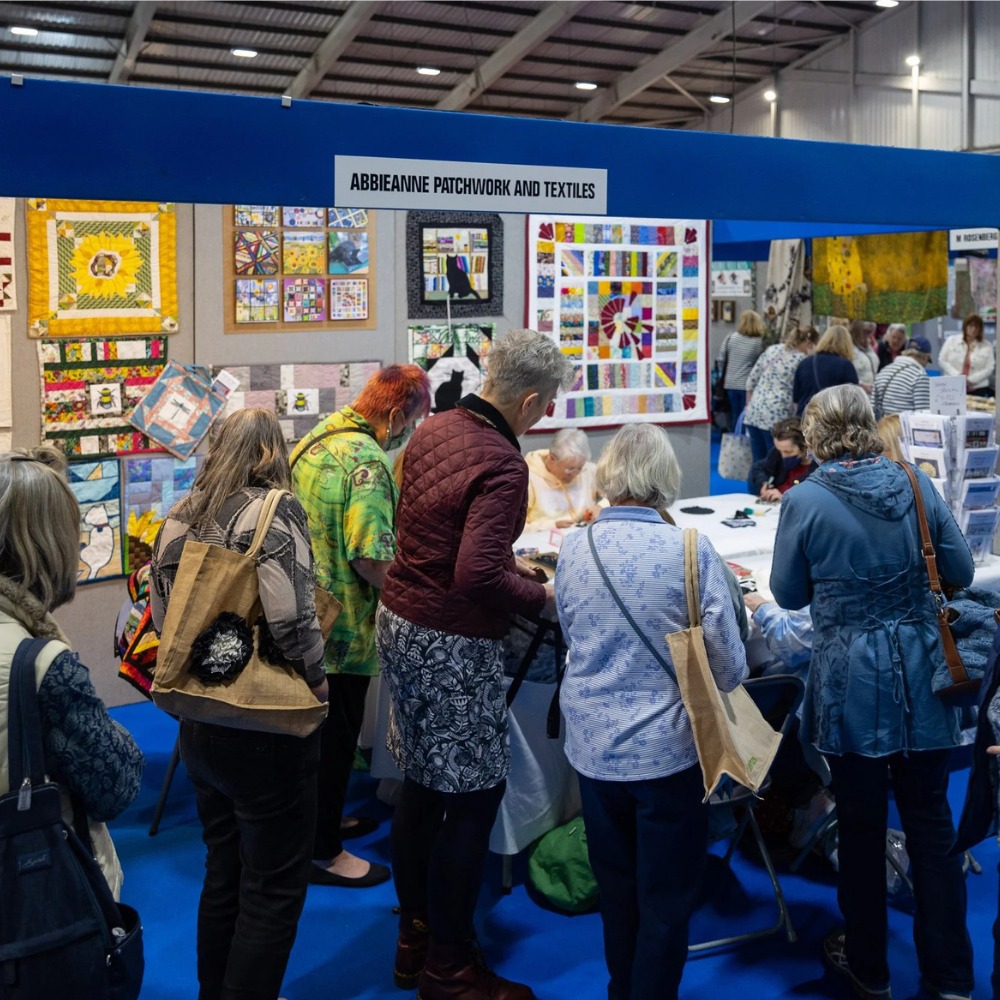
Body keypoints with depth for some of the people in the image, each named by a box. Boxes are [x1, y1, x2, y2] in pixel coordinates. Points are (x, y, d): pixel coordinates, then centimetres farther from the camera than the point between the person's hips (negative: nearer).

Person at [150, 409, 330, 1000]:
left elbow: (160, 613, 11)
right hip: (265, 729, -7)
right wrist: (317, 680, -9)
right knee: (276, 886, 7)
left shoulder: (178, 518, 6)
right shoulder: (273, 510, -15)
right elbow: (291, 619, -24)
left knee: (223, 872, 23)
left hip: (198, 723, 8)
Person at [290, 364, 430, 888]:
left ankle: (323, 819, 41)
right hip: (342, 625, -9)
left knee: (322, 727, 24)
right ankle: (323, 852, 20)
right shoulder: (366, 460, -24)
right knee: (335, 738, 6)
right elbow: (371, 559, -28)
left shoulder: (315, 437, 6)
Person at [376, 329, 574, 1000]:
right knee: (474, 798, 3)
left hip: (398, 621, 9)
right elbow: (479, 578, -28)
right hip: (452, 644, -9)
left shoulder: (434, 429, 6)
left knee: (422, 784, 18)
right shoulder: (502, 465, -21)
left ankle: (414, 938, 31)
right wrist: (543, 595, -11)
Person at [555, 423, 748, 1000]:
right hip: (668, 749, -4)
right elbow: (730, 669, -11)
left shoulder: (574, 550, -5)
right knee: (666, 900, 13)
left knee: (616, 890, 23)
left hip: (594, 749, 4)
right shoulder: (692, 551, -16)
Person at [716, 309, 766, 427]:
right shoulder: (759, 342, -10)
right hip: (748, 385, -3)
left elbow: (721, 359, 4)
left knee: (735, 417, 14)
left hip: (731, 383, 4)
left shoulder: (731, 337, 0)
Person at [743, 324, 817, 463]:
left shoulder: (772, 349, 12)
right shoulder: (802, 360, -4)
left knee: (758, 462, 10)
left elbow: (751, 381, 13)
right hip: (777, 416, -6)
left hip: (754, 412, 6)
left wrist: (749, 406, 21)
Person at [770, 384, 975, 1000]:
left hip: (852, 683, -3)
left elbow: (789, 594, -3)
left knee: (863, 826, 12)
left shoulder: (805, 502, -13)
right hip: (922, 675, 3)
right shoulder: (916, 484, -4)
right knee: (932, 821, 13)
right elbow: (961, 573, 3)